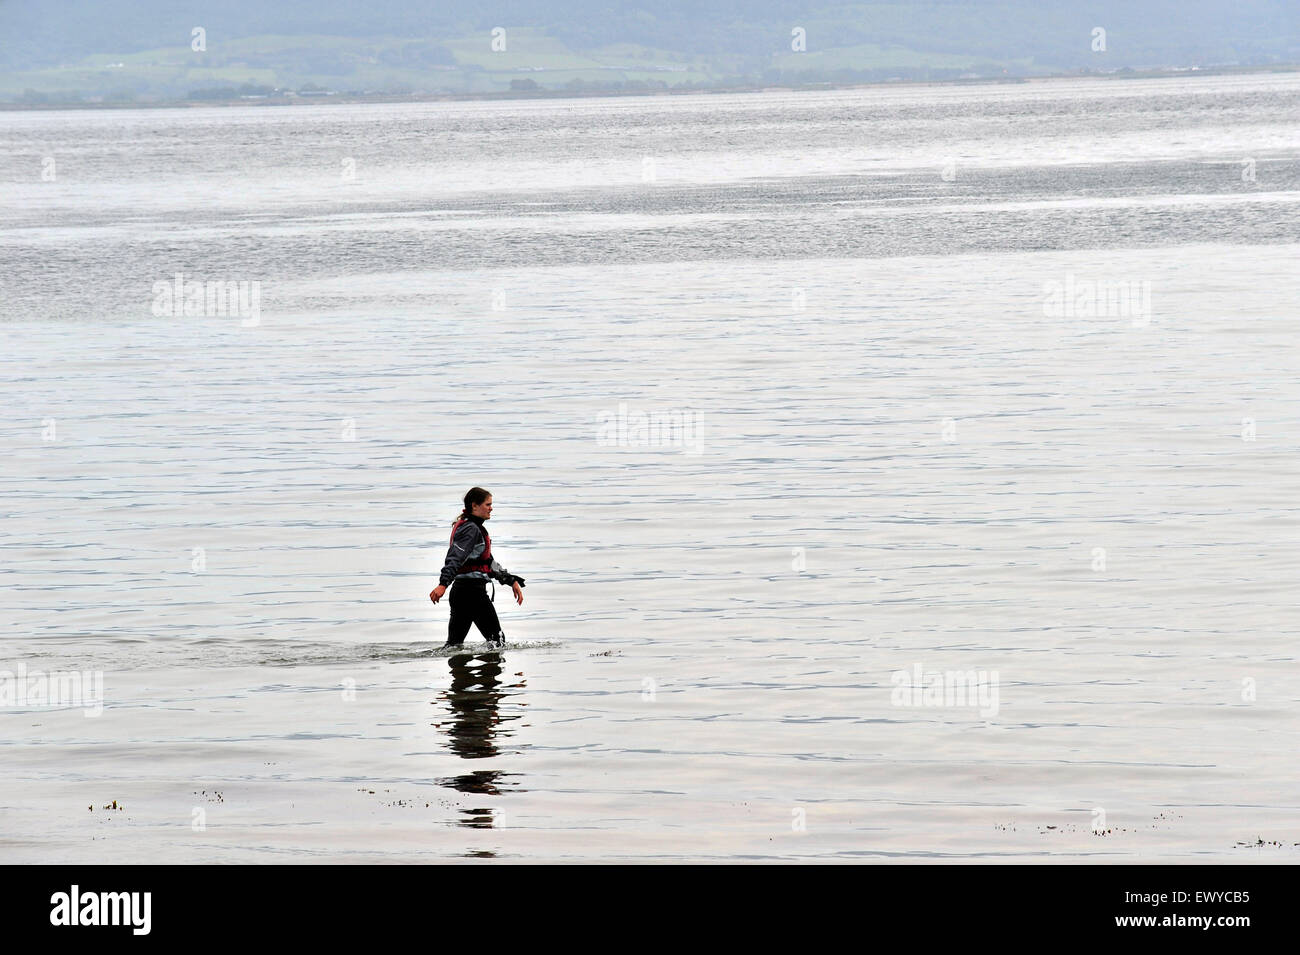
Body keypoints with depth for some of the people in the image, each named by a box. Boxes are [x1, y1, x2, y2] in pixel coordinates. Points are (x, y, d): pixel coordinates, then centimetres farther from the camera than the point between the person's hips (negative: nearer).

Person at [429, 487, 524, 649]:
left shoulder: (474, 528, 21)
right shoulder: (470, 529, -12)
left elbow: (489, 562, 28)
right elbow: (455, 558, -26)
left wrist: (512, 581, 27)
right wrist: (443, 584, -38)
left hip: (460, 590, 10)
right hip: (472, 590, -10)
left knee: (454, 643, 8)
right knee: (497, 638, -3)